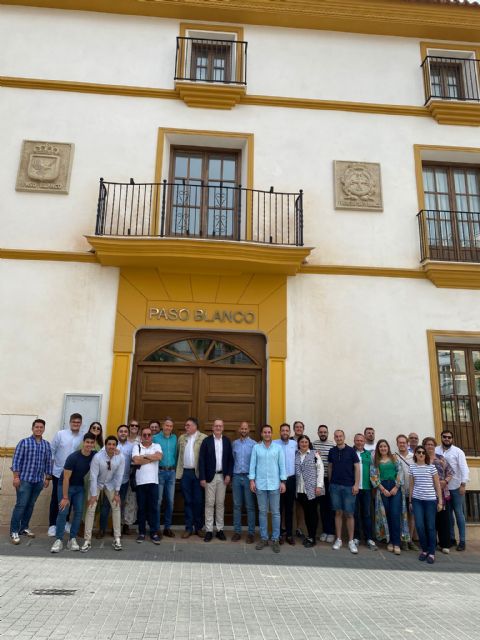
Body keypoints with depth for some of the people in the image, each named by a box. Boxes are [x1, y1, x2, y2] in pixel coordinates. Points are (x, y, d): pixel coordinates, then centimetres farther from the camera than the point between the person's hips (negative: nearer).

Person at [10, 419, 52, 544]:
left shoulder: (47, 445, 7)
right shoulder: (24, 442, -4)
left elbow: (48, 463, 10)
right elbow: (16, 460, -6)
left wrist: (47, 478, 9)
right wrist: (16, 476, -10)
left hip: (38, 481, 4)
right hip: (24, 479, -4)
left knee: (31, 505, 11)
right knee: (21, 505, -4)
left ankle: (24, 528, 24)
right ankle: (14, 531, 6)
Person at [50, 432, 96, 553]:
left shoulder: (95, 456, -13)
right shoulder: (73, 457, -25)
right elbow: (66, 478, -21)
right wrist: (65, 497, -20)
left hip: (79, 486, 4)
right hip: (65, 485, -4)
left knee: (78, 512, -1)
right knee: (63, 512, -10)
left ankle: (72, 539, 7)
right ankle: (58, 540, -1)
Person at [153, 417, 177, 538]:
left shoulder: (175, 438, 9)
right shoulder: (155, 438, -1)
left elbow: (175, 454, 12)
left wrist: (175, 467, 4)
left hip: (171, 472, 3)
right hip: (160, 472, -3)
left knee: (170, 501, 6)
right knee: (158, 500, -2)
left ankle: (167, 527, 17)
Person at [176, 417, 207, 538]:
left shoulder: (203, 438, -4)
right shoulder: (181, 438, 10)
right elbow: (179, 455, 12)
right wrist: (178, 472, 7)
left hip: (197, 473, -3)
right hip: (184, 473, 3)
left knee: (198, 501, 5)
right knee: (187, 501, 8)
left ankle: (199, 527, 18)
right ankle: (189, 527, 16)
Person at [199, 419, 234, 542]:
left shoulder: (227, 441, 5)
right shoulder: (206, 441, -3)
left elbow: (230, 459, 6)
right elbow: (201, 460, -5)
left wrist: (229, 474, -3)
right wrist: (202, 478, -10)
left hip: (223, 476, 2)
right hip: (210, 476, -2)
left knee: (220, 503, 9)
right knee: (209, 504, 2)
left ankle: (220, 529, 17)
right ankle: (209, 531, 10)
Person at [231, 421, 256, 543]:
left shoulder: (253, 444, -4)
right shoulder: (234, 443, 7)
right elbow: (232, 459, 12)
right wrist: (230, 475, 8)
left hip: (248, 477, -3)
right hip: (236, 476, 3)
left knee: (250, 506, 3)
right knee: (237, 505, 8)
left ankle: (251, 532, 10)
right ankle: (237, 531, 16)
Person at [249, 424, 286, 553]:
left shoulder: (278, 447, 1)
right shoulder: (256, 447, 2)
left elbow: (282, 465, 2)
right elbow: (252, 464, 2)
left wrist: (283, 482, -2)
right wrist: (252, 480, -4)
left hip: (274, 484, 0)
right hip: (260, 484, 1)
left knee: (275, 512, 3)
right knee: (262, 512, 8)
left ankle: (275, 539, 13)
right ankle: (263, 538, 19)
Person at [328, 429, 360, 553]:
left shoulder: (351, 451, -4)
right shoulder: (332, 451, 4)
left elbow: (357, 468, -3)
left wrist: (356, 484, -8)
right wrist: (330, 481, 10)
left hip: (349, 486, -2)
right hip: (335, 486, 2)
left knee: (349, 514, 1)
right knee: (338, 513, 7)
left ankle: (351, 541, 11)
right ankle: (338, 539, 16)